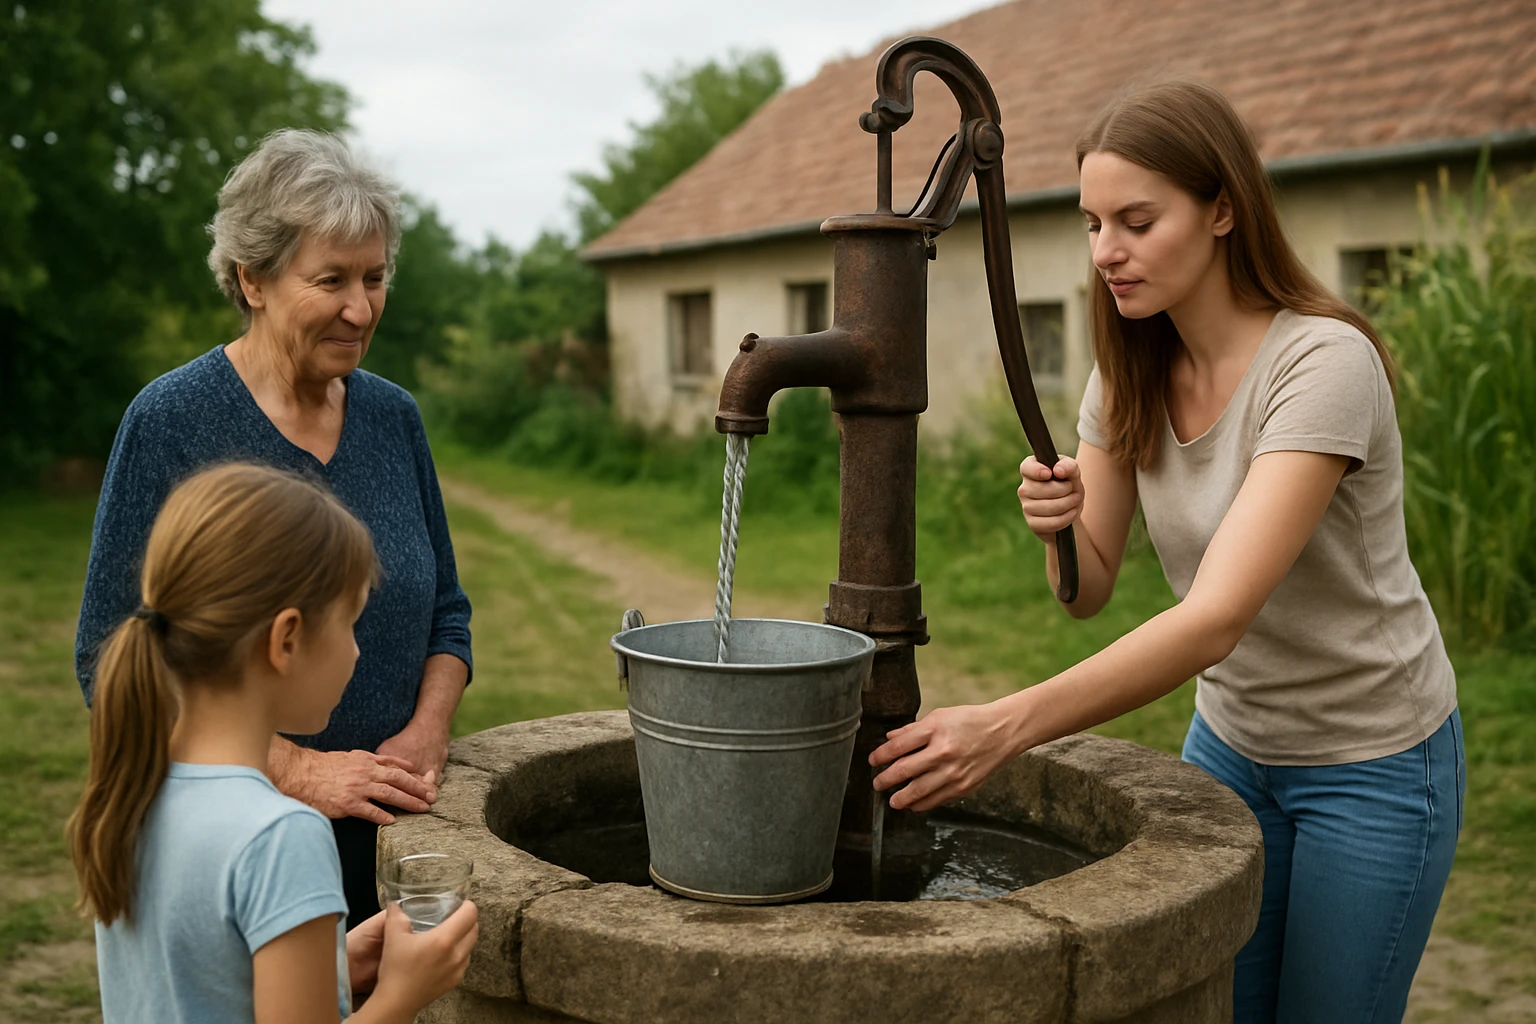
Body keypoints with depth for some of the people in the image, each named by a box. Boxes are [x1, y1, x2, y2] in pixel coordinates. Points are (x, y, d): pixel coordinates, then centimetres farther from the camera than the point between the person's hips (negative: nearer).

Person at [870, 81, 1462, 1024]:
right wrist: (1059, 524, -26)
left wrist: (1004, 728, -46)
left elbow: (1215, 619, -37)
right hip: (1233, 739, 6)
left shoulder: (1322, 362, -28)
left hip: (1372, 761, -5)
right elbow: (1090, 590, -2)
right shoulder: (1133, 373, -6)